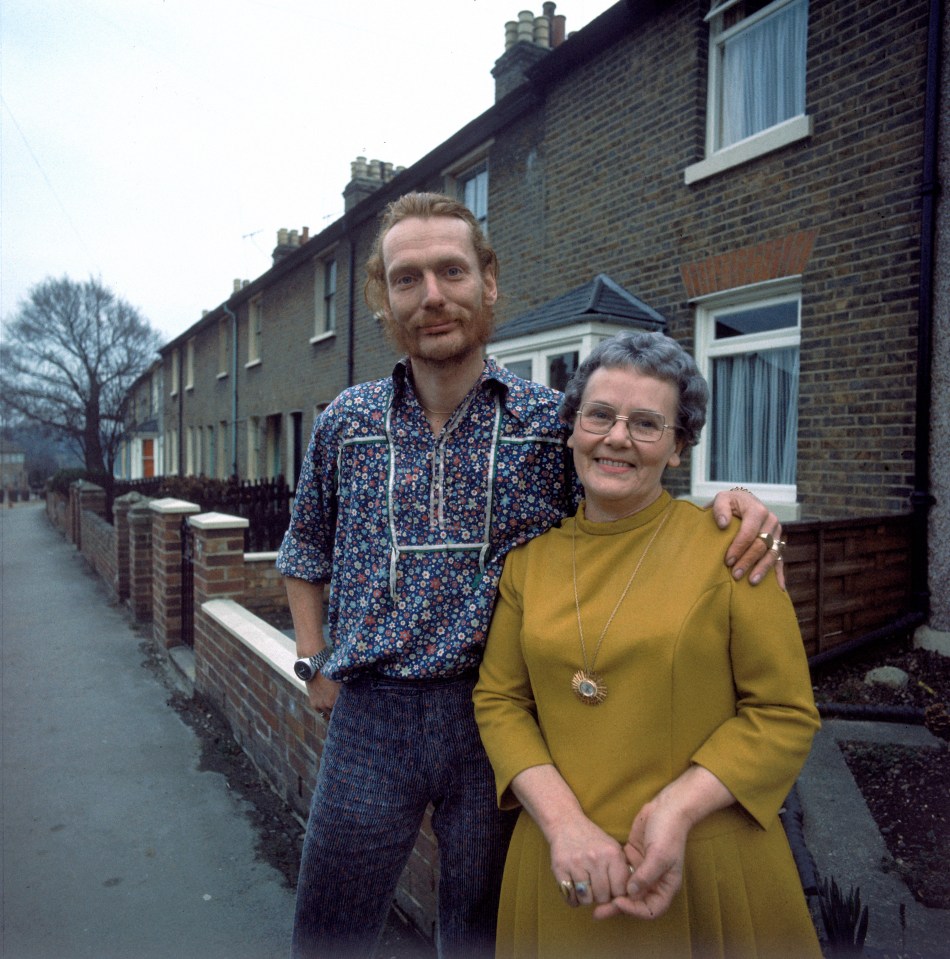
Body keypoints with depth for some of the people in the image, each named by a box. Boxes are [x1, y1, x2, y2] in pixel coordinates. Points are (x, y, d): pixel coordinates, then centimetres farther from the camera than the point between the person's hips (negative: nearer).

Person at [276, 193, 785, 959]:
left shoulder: (554, 421, -5)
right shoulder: (345, 423, 2)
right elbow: (306, 552, 16)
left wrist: (731, 505, -16)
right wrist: (315, 663, 9)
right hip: (369, 720, 2)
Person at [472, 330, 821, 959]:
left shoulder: (730, 546, -9)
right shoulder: (529, 560, -1)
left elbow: (785, 713, -7)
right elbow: (500, 700, 0)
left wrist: (677, 809, -18)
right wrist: (563, 822, -13)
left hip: (708, 861, -2)